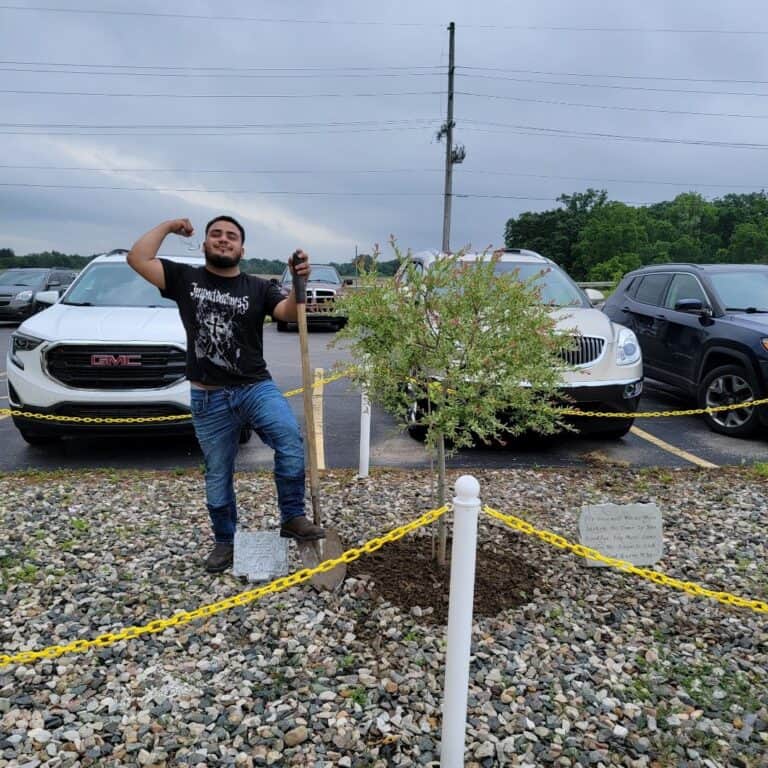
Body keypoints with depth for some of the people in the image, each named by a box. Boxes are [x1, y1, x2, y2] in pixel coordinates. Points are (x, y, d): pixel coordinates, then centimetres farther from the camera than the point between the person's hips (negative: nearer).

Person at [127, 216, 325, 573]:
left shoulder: (257, 287, 6)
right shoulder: (185, 278, 6)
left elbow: (289, 313, -10)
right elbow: (137, 259, -3)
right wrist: (167, 227, 6)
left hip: (255, 387, 0)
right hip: (208, 398, 1)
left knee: (290, 439, -26)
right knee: (217, 476, 11)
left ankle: (293, 518, -10)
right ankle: (225, 541, 30)